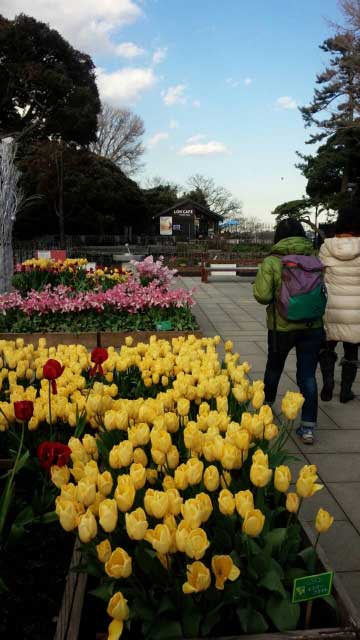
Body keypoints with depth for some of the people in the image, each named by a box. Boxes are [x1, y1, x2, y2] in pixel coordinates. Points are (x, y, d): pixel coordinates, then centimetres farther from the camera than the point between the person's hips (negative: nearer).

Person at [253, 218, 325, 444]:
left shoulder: (271, 262, -11)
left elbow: (262, 296, -15)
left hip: (282, 326, -1)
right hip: (313, 326, 1)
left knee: (274, 367, 23)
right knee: (308, 376, 7)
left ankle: (267, 402, 46)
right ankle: (308, 427, 6)